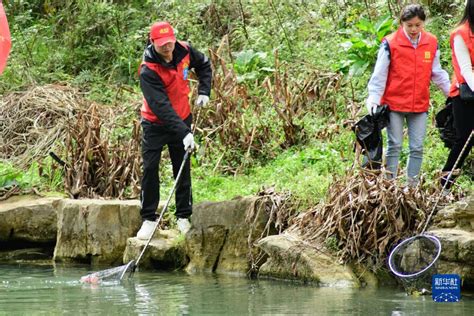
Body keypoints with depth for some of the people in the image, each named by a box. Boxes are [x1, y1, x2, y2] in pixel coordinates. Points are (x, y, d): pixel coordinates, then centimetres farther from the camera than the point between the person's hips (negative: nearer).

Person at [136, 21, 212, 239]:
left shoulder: (184, 51, -13)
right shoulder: (148, 71, -28)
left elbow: (204, 65, 12)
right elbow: (161, 107, -33)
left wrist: (204, 91, -1)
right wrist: (184, 133, -38)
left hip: (181, 120, 4)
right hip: (155, 123, -4)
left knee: (183, 169, 7)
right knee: (150, 168, -7)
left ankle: (184, 217, 15)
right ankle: (148, 219, 2)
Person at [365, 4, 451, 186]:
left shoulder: (431, 43, 3)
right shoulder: (390, 43, -8)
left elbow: (437, 73, 12)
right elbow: (379, 74, -6)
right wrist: (374, 99, -13)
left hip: (420, 105, 3)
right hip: (394, 104, -3)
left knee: (417, 148, 4)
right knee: (395, 146, 0)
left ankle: (413, 186, 11)